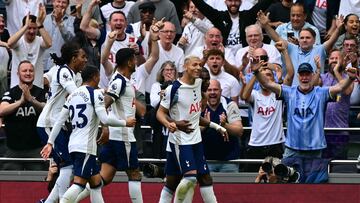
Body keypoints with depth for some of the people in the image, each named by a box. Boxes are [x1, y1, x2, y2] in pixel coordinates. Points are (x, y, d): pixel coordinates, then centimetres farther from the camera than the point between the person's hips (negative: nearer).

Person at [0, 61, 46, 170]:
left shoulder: (40, 93, 5)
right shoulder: (10, 93, 2)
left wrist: (31, 99, -29)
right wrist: (21, 101, -27)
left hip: (35, 148, 0)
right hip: (14, 148, 0)